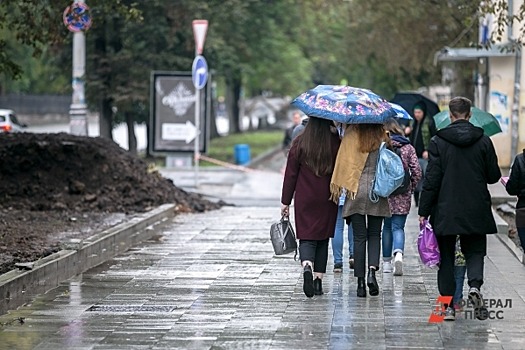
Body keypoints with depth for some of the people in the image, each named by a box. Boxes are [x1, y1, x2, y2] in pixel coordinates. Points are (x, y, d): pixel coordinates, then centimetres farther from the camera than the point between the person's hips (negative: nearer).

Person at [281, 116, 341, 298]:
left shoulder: (299, 143, -4)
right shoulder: (336, 144, -5)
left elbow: (290, 174, -1)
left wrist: (285, 201, 4)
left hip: (305, 200, -1)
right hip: (327, 200, 1)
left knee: (307, 238, -1)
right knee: (323, 238, 11)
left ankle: (307, 267, -29)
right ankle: (318, 280, 12)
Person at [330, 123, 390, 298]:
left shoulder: (352, 133, -6)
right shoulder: (383, 135, -2)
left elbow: (343, 159, -6)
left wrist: (337, 186, 1)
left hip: (356, 191, -1)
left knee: (359, 237, 4)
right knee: (374, 234, 13)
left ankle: (360, 281, 3)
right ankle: (372, 271, -10)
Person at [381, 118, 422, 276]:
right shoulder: (408, 148, 0)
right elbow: (417, 171, -3)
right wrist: (410, 187, 10)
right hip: (403, 197, 0)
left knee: (387, 226, 14)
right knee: (398, 227, 3)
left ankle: (387, 262, 19)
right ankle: (398, 254, -24)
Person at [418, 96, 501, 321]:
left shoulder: (438, 142, -5)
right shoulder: (484, 141, -1)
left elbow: (431, 179, -7)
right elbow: (494, 176, 4)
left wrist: (424, 211, -2)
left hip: (445, 210, -1)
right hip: (476, 210, 1)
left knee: (446, 256, 8)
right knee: (475, 251, 11)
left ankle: (447, 305, 4)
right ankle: (474, 285, -18)